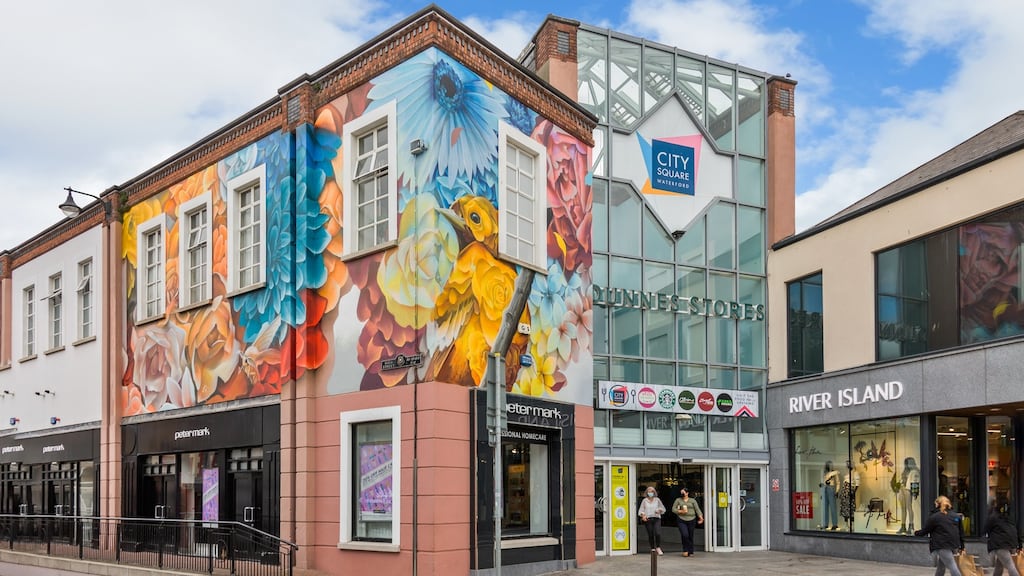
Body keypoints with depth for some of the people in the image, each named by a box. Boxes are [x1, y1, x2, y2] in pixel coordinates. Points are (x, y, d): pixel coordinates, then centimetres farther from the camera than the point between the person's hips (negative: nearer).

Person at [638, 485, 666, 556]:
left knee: (658, 533, -15)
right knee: (650, 535, 0)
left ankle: (658, 547, 1)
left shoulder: (657, 500, 11)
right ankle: (653, 548, 13)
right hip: (648, 519, 1)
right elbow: (641, 510, 7)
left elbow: (663, 509, 15)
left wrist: (659, 510, -6)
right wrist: (643, 515, -13)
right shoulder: (644, 501, 10)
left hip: (656, 519, 0)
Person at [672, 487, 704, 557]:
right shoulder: (678, 500, 9)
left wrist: (700, 517, -12)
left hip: (691, 520, 1)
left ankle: (690, 552, 15)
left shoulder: (692, 500, 10)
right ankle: (685, 550, 1)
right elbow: (673, 509, 5)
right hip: (681, 520, -1)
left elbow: (697, 509, 3)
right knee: (685, 535, -17)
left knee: (690, 536, 3)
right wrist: (680, 511, -11)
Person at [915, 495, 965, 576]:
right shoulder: (956, 516, 11)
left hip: (942, 546, -6)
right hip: (954, 546, 6)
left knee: (952, 567, -11)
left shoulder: (934, 517, -6)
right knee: (941, 566, 20)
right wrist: (961, 546, 22)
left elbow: (924, 531, 1)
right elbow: (961, 533, 14)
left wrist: (916, 533, 21)